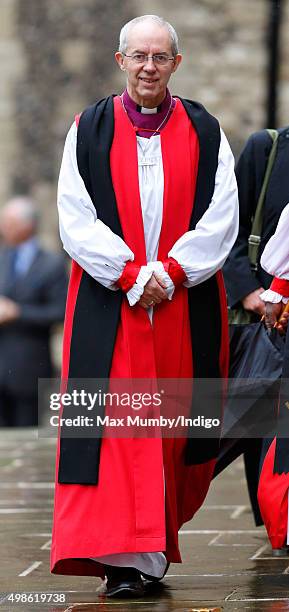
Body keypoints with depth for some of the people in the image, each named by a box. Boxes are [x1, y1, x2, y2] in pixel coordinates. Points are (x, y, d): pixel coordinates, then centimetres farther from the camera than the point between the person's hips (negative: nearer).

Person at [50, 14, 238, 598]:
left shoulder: (204, 132, 6)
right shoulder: (91, 130, 4)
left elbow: (221, 219, 0)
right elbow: (76, 220, -2)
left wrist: (170, 274, -12)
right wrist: (129, 277, -13)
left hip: (188, 304, 1)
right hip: (108, 304, -1)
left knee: (175, 426, 5)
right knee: (116, 423, -8)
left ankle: (158, 540, 19)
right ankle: (123, 556, -10)